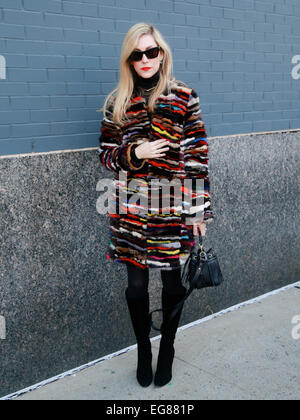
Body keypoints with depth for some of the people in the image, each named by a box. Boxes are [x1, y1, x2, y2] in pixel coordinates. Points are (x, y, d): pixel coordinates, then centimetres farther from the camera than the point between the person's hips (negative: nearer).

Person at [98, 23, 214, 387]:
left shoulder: (184, 98, -1)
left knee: (172, 282, 11)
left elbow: (197, 158, -2)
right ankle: (143, 350, 33)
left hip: (174, 210, -1)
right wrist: (134, 153, -12)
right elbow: (105, 153, 9)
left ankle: (166, 350, 34)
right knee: (136, 284, 10)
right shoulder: (117, 103, 6)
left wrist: (199, 210, -4)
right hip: (131, 210, 2)